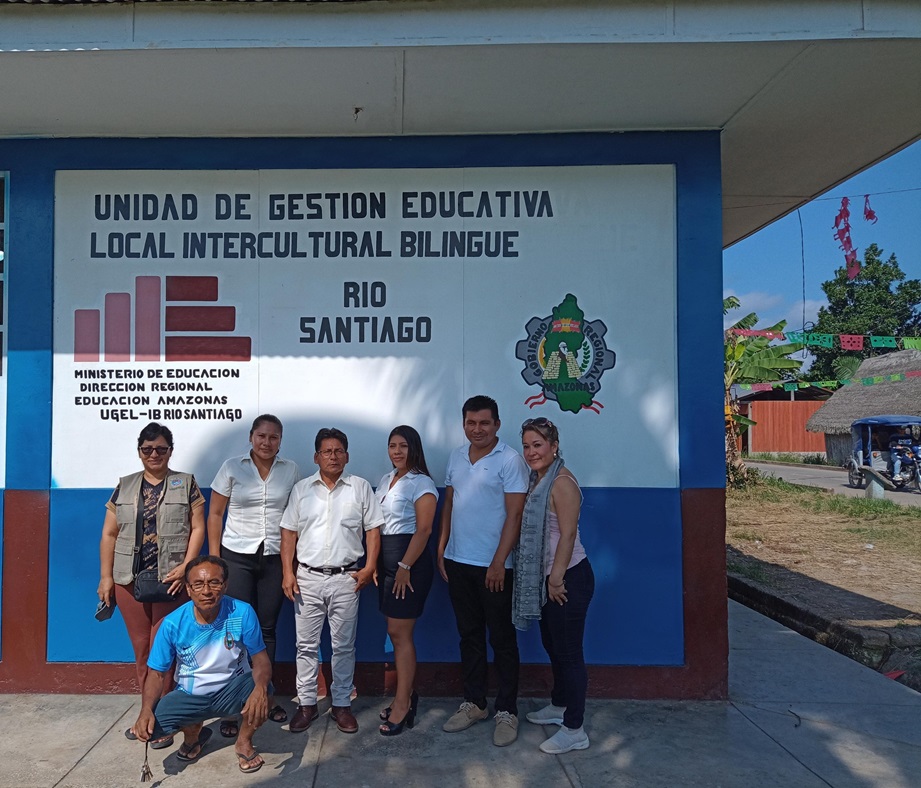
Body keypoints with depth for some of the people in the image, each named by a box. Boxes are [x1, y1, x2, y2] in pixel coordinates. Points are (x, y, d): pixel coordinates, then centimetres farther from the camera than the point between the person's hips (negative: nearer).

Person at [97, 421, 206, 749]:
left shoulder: (186, 484, 3)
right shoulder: (125, 487, 11)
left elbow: (197, 528, -2)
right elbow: (109, 534, 11)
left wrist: (186, 566, -13)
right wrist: (106, 577, 5)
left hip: (170, 581, -3)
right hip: (129, 581, 3)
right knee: (141, 650, 9)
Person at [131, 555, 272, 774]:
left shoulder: (242, 613, -22)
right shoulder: (173, 624, -18)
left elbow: (260, 659, -17)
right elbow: (157, 673, -9)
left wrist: (260, 686, -41)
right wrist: (146, 710, -28)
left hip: (232, 689, -2)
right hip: (191, 695, 2)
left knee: (262, 690, -33)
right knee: (148, 725, -22)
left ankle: (244, 742, 1)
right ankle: (193, 731, 15)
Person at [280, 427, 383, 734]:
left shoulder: (360, 488, 3)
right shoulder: (301, 489, 6)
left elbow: (373, 529, 2)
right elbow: (289, 532, 6)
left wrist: (370, 567, -7)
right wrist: (287, 572, -1)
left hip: (346, 579, -1)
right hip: (307, 578, 1)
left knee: (344, 645, 7)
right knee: (306, 644, 8)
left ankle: (341, 704, 20)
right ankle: (306, 703, 21)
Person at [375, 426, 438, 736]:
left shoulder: (421, 483, -9)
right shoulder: (386, 480, 14)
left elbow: (423, 529, -15)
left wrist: (405, 566, -19)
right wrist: (374, 563, 11)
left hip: (409, 562, -8)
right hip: (386, 561, 8)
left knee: (400, 633, -4)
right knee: (396, 631, 12)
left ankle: (402, 705, 5)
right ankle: (406, 694, 24)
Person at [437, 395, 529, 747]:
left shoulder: (510, 460, -10)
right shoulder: (456, 457, 8)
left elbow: (514, 515, -13)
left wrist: (498, 562, -17)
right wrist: (441, 549, 9)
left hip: (493, 566, -6)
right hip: (457, 561, 6)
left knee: (502, 639, 5)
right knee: (469, 635, 16)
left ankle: (507, 711, 17)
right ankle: (473, 703, 29)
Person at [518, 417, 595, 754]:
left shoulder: (562, 483, -18)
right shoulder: (538, 480, 11)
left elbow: (568, 534, -22)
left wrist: (557, 579, -20)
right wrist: (550, 579, 15)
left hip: (568, 577, -10)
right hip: (546, 577, 10)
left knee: (568, 652, -2)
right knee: (552, 645, 22)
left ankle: (574, 730, 9)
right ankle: (559, 706, 39)